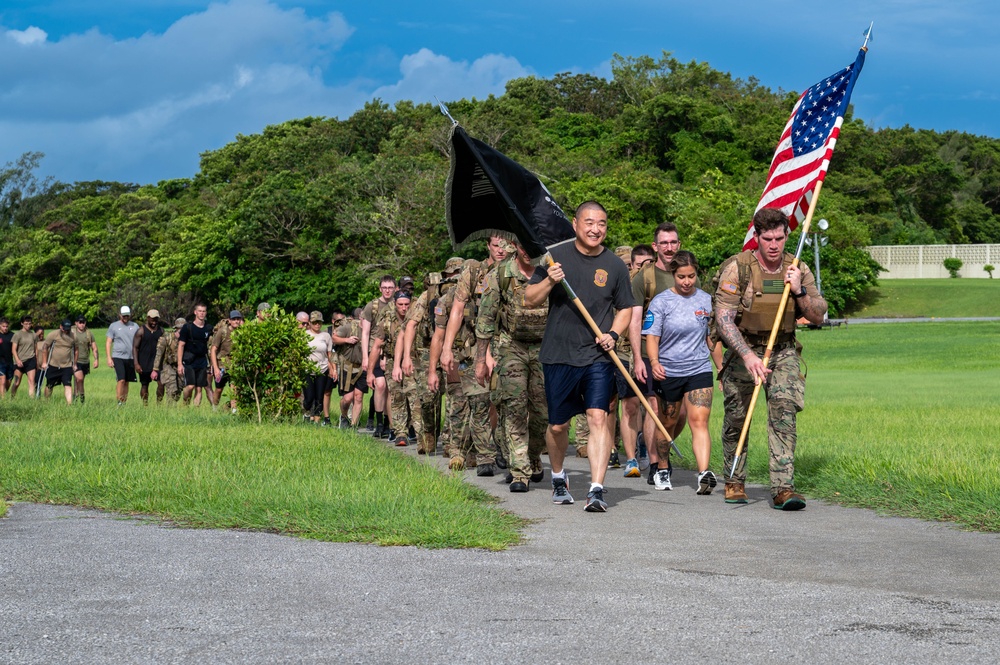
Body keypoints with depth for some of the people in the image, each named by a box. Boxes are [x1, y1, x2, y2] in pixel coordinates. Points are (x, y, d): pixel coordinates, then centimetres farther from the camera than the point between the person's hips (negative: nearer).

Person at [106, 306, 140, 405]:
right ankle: (119, 402, -11)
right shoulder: (114, 326, 4)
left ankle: (124, 402, 11)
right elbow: (108, 342, 4)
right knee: (121, 380, -14)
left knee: (127, 382, 5)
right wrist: (109, 358, -4)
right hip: (118, 357, -3)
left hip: (131, 358, 3)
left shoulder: (135, 326, 10)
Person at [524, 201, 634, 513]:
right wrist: (549, 282, -16)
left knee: (598, 417, -15)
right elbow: (529, 301, 3)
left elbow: (625, 309, 15)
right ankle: (558, 478, 36)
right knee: (557, 425, 10)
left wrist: (613, 334, -4)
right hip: (559, 355, 0)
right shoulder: (555, 257, 1)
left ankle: (596, 490, -16)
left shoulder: (615, 266, 4)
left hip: (598, 357, 0)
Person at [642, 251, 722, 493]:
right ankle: (661, 470, 32)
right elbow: (651, 337, -8)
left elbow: (712, 337, 17)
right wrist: (654, 362, -26)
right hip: (667, 372, -1)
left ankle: (704, 473, -26)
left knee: (699, 420, -14)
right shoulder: (661, 301, -3)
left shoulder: (706, 300, 7)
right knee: (667, 423, 13)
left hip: (699, 370, 1)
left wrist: (721, 367, 19)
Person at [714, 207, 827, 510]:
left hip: (783, 353, 2)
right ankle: (735, 482, 24)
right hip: (743, 351, -2)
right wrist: (747, 355, -29)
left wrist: (799, 291, -17)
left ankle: (783, 488, -18)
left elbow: (818, 317, 1)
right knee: (736, 418, 4)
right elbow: (724, 318, -18)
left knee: (784, 411, -14)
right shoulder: (738, 268, -13)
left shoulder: (798, 269, -1)